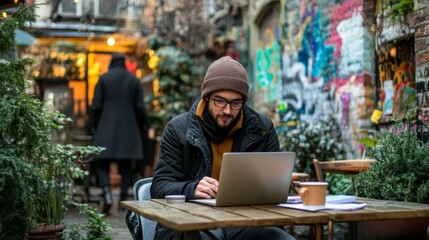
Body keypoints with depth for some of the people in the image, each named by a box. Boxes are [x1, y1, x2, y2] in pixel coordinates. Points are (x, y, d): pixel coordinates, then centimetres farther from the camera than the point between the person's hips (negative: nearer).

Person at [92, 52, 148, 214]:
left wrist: (96, 125, 11)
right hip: (128, 129, 1)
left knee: (102, 164, 5)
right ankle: (123, 199, 10)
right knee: (126, 166, 11)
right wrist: (142, 128, 12)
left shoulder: (104, 78, 0)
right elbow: (140, 108, 0)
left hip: (107, 129, -1)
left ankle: (107, 195, -16)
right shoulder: (134, 80, 4)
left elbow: (96, 106, -3)